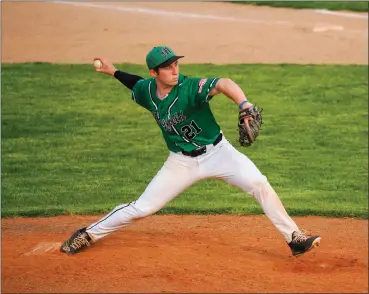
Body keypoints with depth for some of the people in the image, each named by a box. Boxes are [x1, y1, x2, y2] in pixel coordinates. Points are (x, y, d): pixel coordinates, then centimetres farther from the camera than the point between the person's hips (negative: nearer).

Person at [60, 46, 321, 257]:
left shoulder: (190, 87, -24)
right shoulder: (146, 90, -7)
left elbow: (223, 84, -45)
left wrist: (244, 104, -63)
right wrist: (114, 72, 17)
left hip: (217, 152, -3)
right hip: (181, 162, 3)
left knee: (260, 184, -22)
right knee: (141, 208, 1)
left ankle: (295, 239, -11)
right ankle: (89, 235, 19)